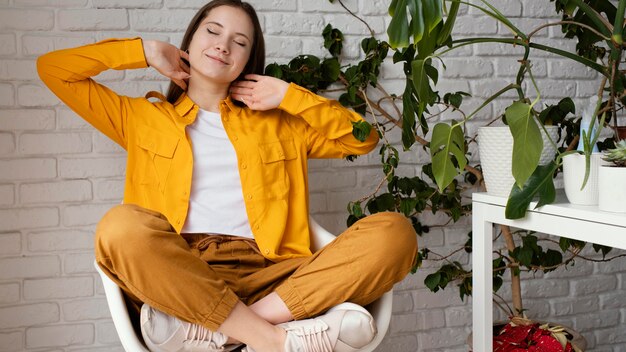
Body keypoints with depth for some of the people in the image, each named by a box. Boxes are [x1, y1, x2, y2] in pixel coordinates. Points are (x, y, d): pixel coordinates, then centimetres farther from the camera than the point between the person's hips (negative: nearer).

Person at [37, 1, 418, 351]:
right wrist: (144, 52, 19)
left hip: (265, 274, 2)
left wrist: (289, 96, 16)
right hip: (172, 274, -1)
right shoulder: (142, 117, 24)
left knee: (393, 231, -23)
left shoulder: (278, 123, 27)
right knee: (121, 225, -36)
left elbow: (364, 137, 23)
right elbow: (53, 68, 21)